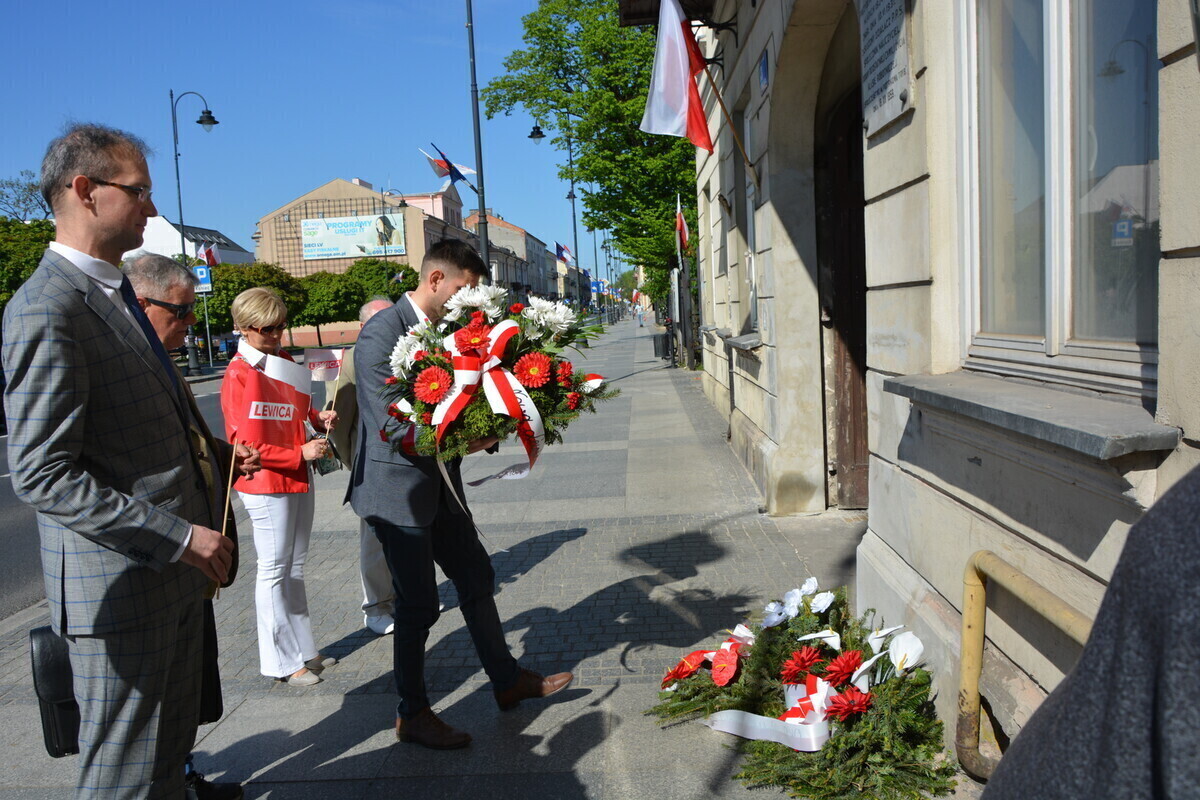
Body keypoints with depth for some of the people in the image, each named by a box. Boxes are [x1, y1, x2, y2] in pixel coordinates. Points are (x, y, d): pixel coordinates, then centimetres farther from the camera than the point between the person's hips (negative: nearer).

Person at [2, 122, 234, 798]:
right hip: (120, 584, -9)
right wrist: (178, 535, -23)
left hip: (175, 566, 9)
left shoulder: (117, 293, 13)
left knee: (172, 746, 21)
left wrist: (211, 454, 8)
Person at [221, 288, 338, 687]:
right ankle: (282, 661, 13)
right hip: (266, 483, -8)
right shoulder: (238, 375, -15)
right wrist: (299, 453, -22)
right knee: (274, 570, 2)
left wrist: (318, 417, 4)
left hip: (298, 475, 8)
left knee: (295, 567, 16)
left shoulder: (283, 359, 9)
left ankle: (303, 650, 27)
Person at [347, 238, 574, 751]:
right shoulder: (381, 334, -19)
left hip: (439, 483, 8)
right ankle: (412, 716, 21)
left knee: (476, 576, 16)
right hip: (398, 486, -8)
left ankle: (507, 680, 33)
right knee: (418, 603, 2)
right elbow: (393, 427, -24)